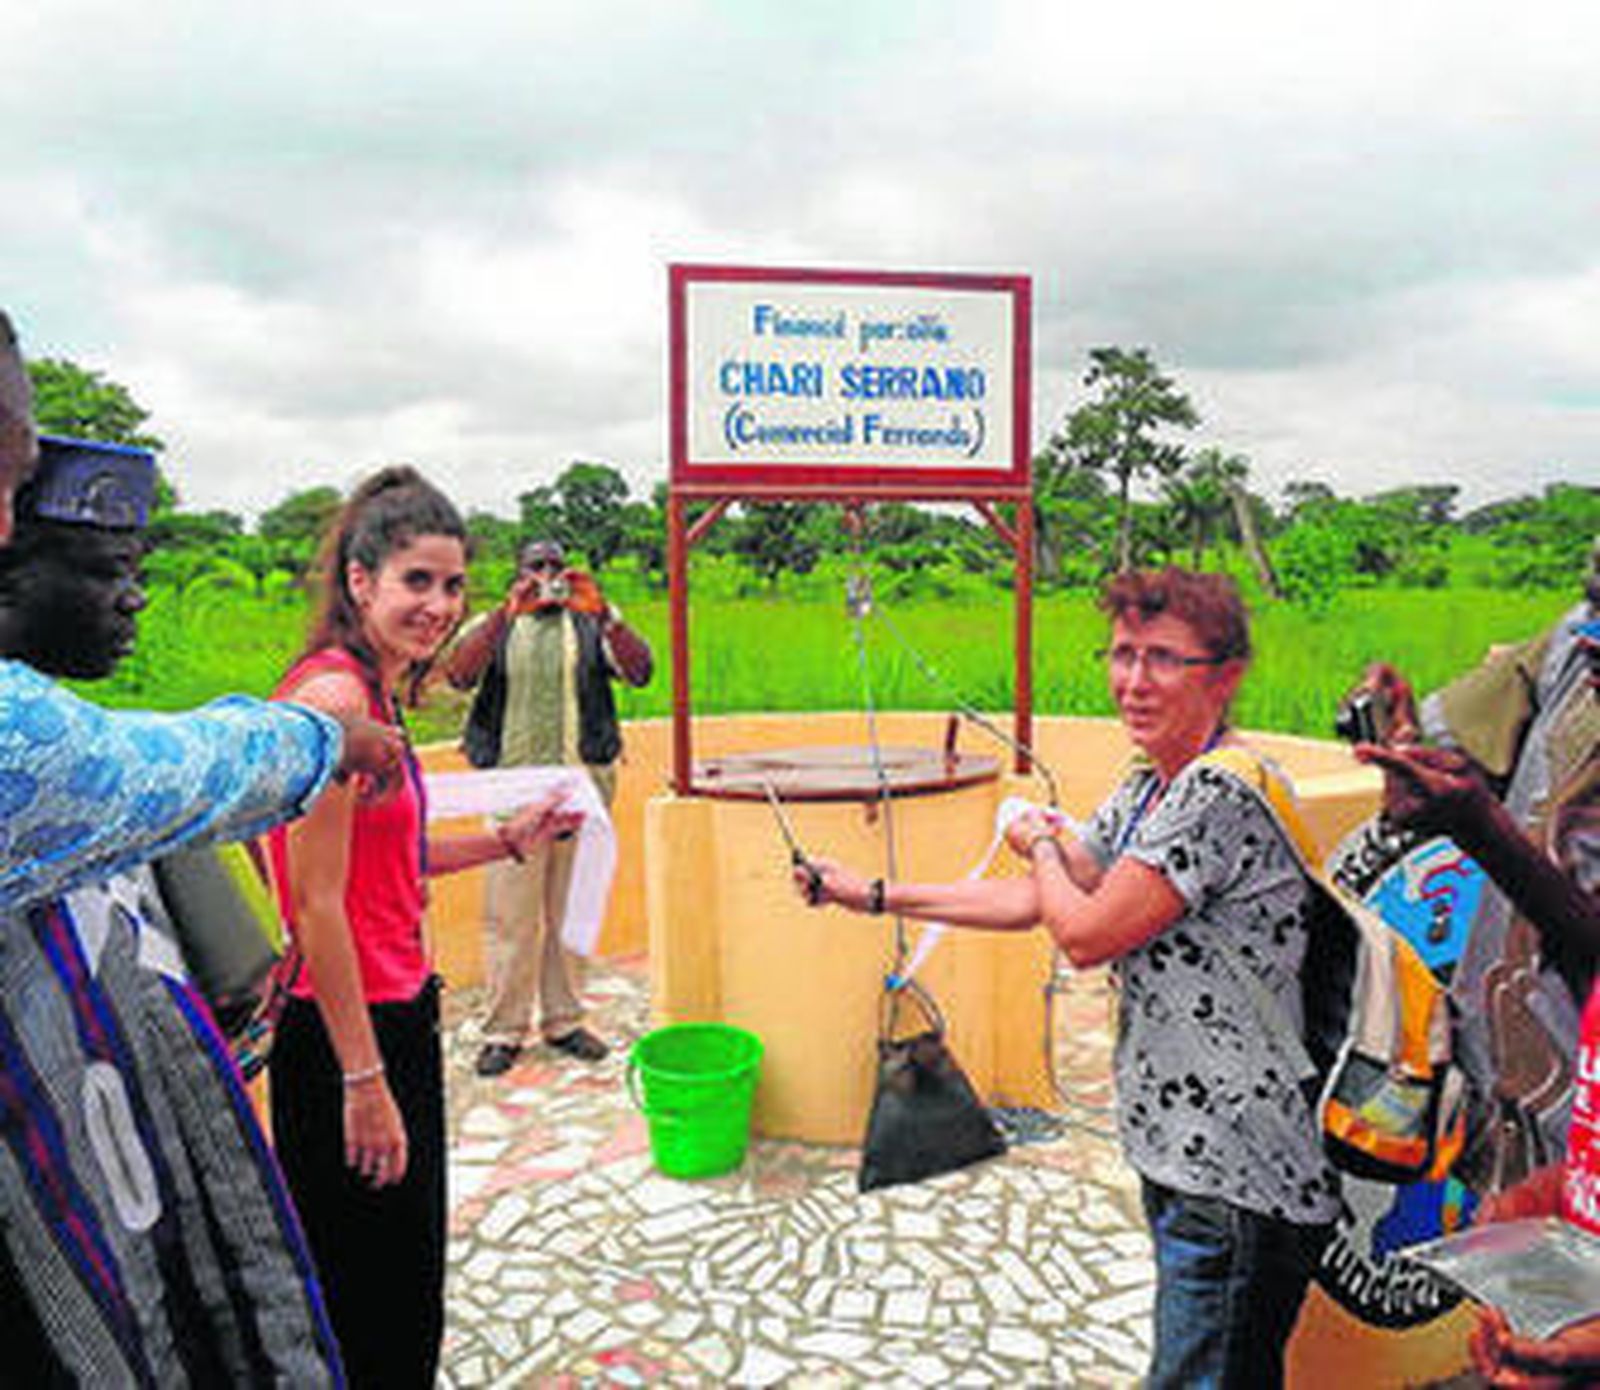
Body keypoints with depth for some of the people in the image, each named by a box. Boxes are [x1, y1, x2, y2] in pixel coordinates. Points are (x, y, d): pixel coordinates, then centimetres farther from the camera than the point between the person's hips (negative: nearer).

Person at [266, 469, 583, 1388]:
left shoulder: (375, 693, 9)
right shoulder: (332, 695, -20)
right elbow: (317, 904, -22)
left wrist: (506, 841, 8)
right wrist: (364, 1080, -20)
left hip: (397, 1013, 10)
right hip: (348, 1032, -9)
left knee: (407, 1281, 25)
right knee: (368, 1312, 10)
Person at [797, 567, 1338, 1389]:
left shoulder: (1225, 792, -22)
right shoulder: (1148, 793, 9)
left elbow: (1085, 935, -19)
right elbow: (1030, 902, 14)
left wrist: (1040, 844, 1)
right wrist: (872, 896, 14)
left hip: (1239, 1182, -9)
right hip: (1181, 1152, 9)